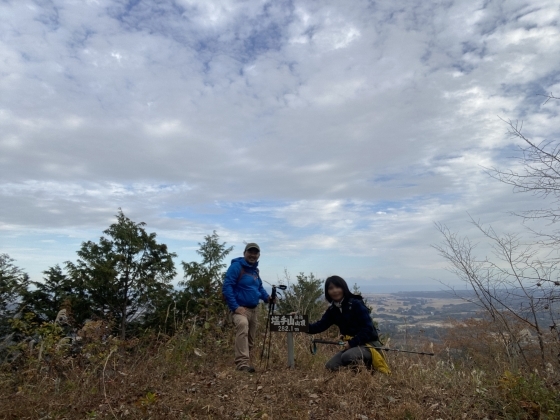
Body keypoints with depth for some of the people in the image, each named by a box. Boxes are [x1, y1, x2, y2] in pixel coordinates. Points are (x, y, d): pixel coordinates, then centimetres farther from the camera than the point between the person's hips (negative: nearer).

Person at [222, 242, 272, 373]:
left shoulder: (255, 269, 13)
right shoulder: (236, 266, -11)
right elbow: (227, 287, -18)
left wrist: (267, 297, 6)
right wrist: (235, 307, -24)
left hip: (253, 309, 9)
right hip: (240, 308, -9)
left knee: (250, 340, 15)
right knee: (243, 326, -36)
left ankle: (246, 364, 31)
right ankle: (242, 364, -38)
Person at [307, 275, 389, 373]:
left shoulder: (356, 304, -15)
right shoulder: (332, 310, 4)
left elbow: (368, 329, -18)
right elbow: (320, 325, -7)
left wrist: (351, 343, -23)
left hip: (369, 343, -7)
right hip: (351, 345, 7)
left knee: (347, 357, -33)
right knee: (330, 366, -4)